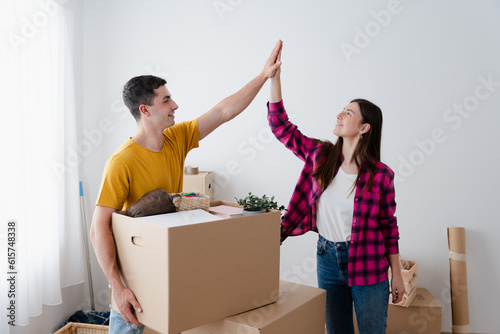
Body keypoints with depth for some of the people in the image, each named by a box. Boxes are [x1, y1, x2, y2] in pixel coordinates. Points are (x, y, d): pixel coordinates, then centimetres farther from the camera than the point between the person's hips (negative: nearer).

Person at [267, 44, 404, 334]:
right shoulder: (321, 155, -4)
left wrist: (397, 275, 1)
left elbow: (388, 225, -3)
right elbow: (282, 127, -5)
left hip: (368, 266, -3)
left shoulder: (381, 174, -11)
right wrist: (275, 76, -10)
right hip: (327, 259, 3)